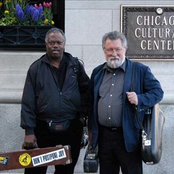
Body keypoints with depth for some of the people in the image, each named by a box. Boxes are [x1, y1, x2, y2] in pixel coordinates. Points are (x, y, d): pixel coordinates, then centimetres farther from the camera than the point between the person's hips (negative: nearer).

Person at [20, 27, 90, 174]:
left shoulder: (76, 65, 5)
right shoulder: (36, 68, 2)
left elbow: (86, 91, 5)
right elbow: (28, 102, -2)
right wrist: (29, 131, -7)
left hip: (72, 128, 1)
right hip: (43, 128, -1)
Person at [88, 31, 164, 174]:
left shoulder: (140, 70, -2)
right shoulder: (97, 72, 12)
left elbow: (158, 92, -1)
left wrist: (139, 99, -19)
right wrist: (91, 130, 16)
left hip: (129, 137, -4)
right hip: (103, 136, 4)